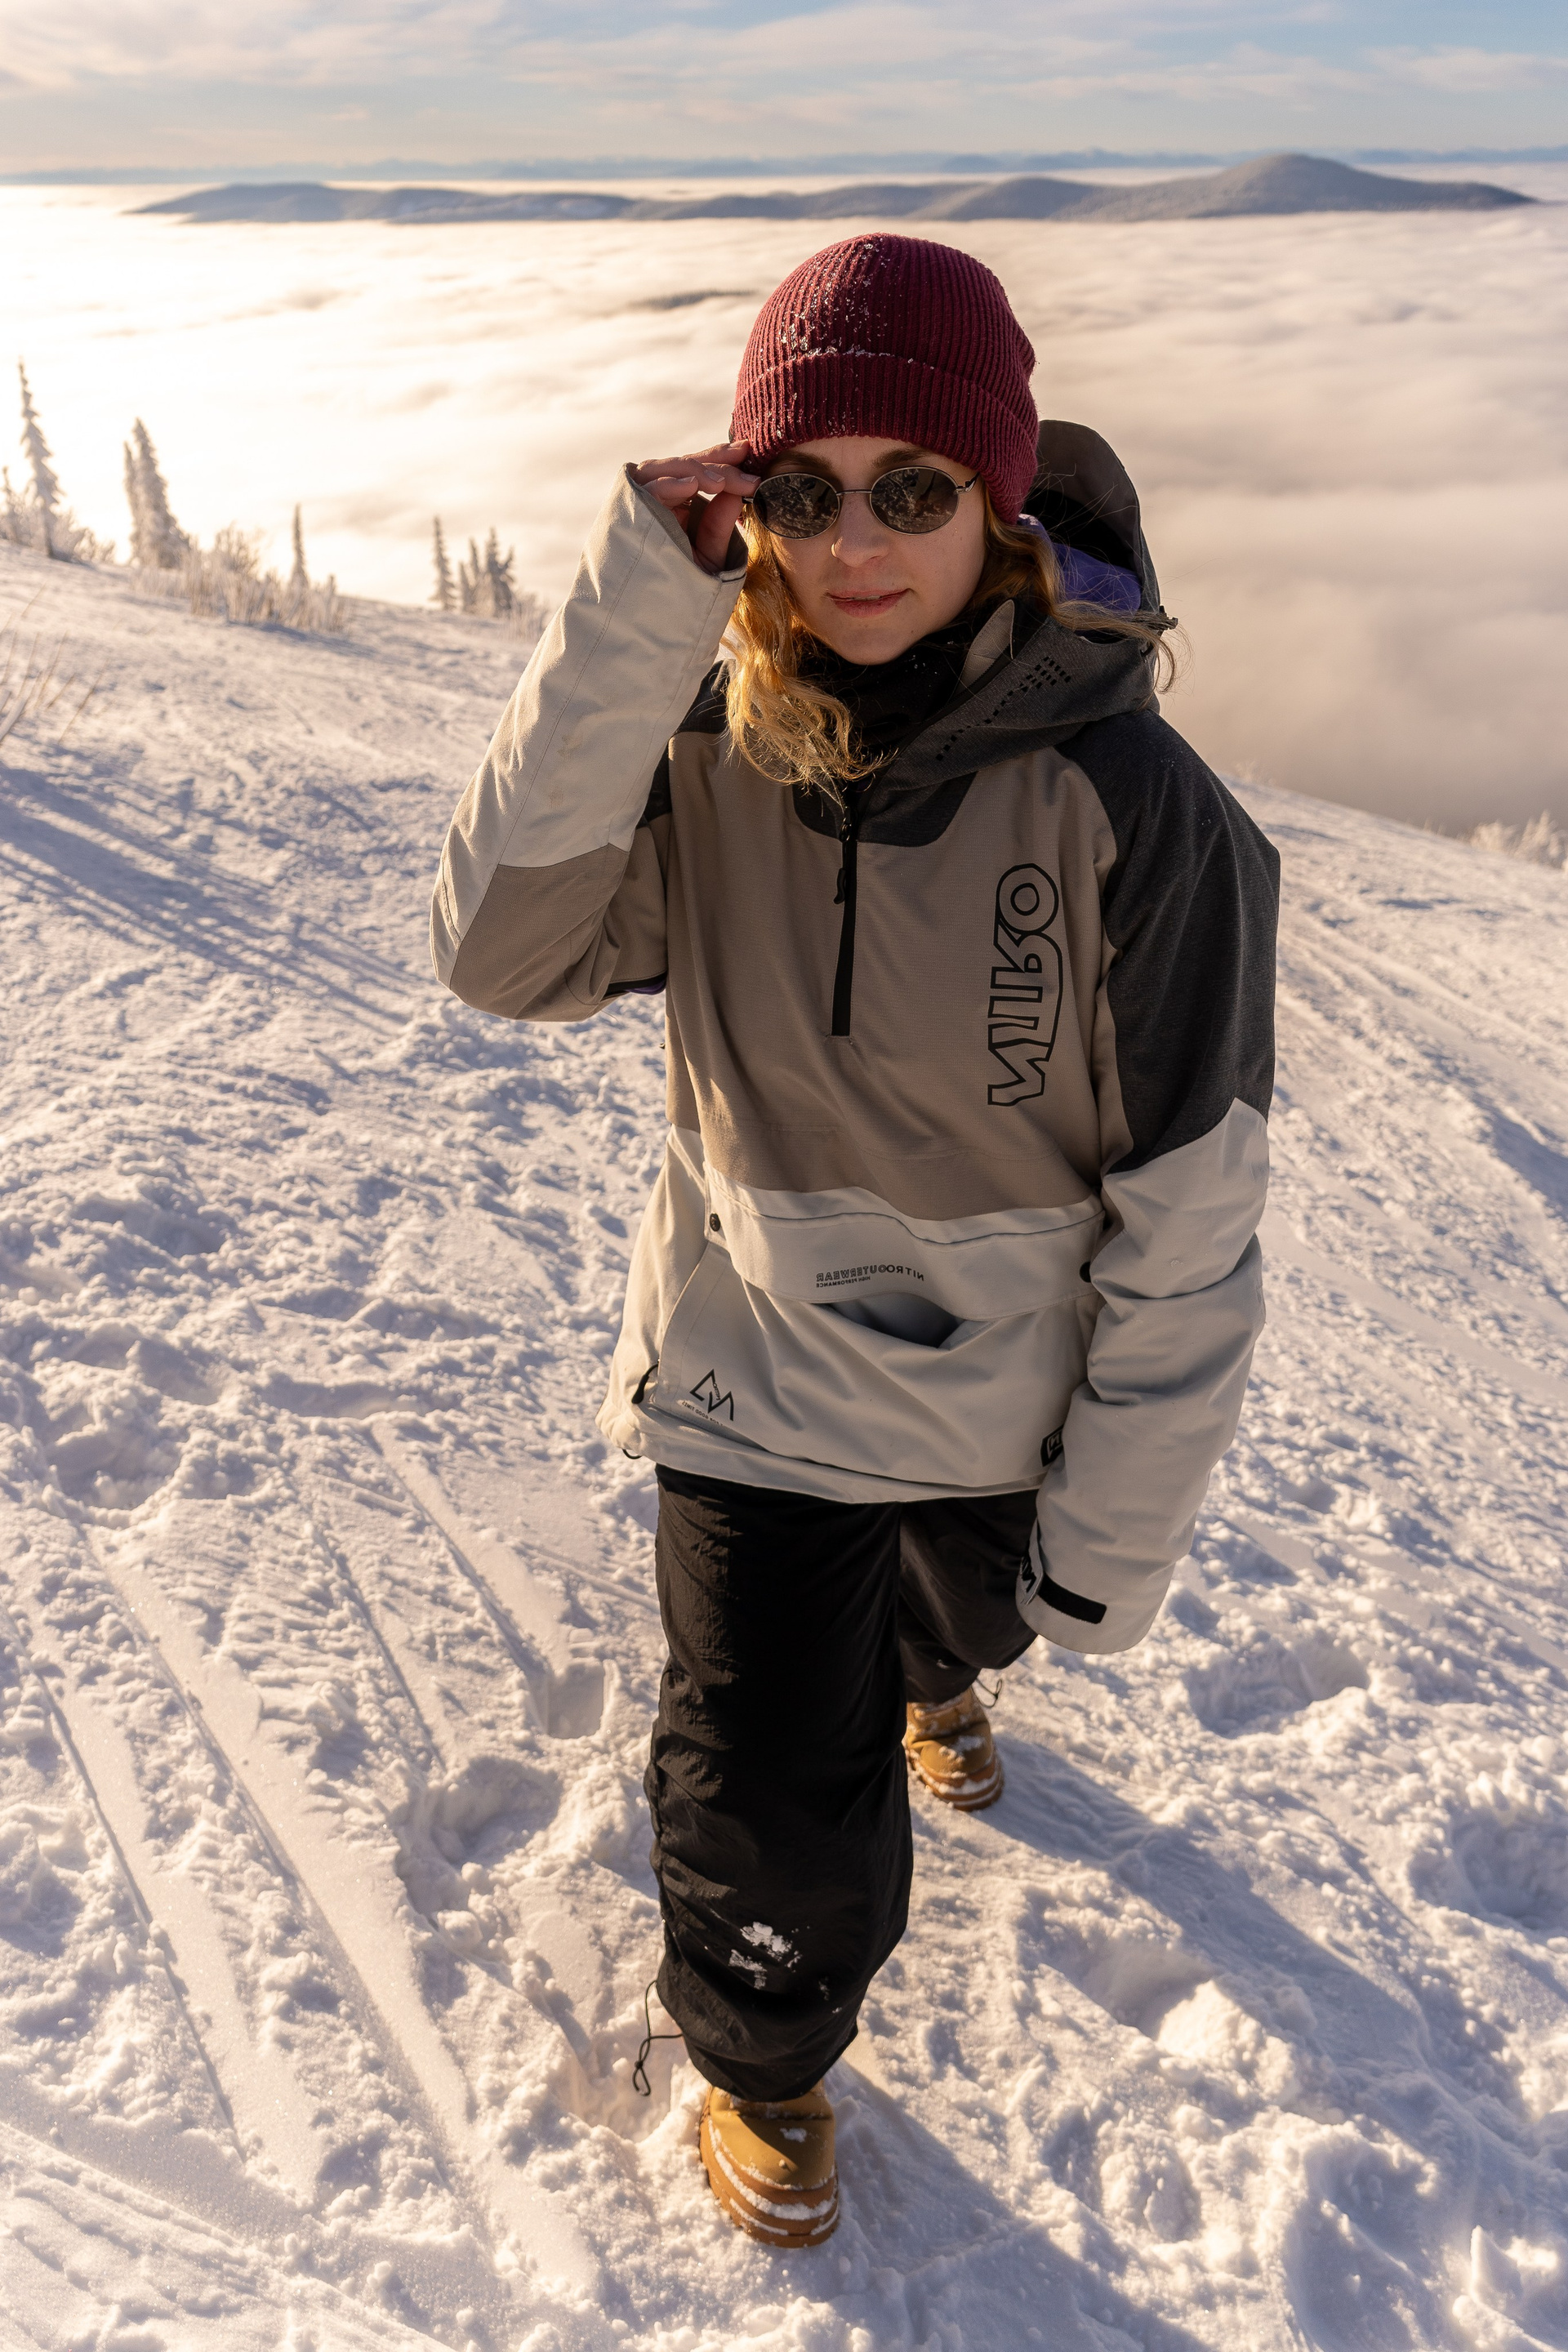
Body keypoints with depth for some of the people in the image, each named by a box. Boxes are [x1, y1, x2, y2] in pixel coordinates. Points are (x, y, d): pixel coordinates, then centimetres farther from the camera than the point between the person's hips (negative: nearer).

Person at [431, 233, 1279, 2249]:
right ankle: (762, 2055, 42)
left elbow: (1191, 1207, -18)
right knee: (771, 1818, 6)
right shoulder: (708, 738, -13)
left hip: (1007, 1402, 0)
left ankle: (927, 1679, 72)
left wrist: (1113, 1530, -12)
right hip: (759, 1383, 0)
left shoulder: (1126, 802, -23)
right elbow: (506, 950, -26)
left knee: (964, 1620, 32)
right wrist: (637, 617, -32)